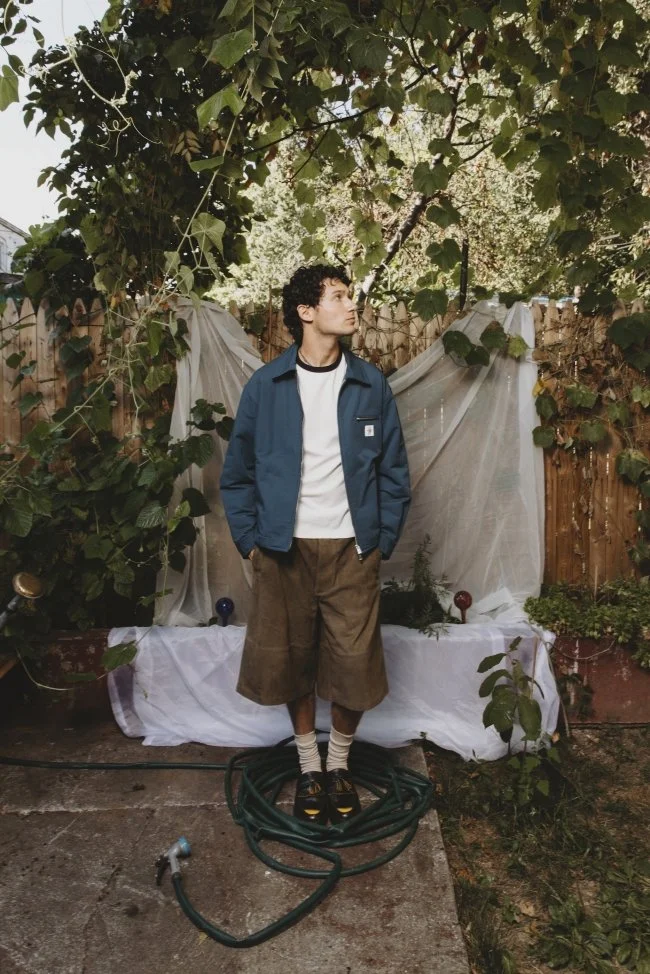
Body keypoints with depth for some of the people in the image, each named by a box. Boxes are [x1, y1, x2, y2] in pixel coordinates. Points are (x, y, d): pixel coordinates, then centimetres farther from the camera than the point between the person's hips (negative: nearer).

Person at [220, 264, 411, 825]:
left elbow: (394, 472, 5)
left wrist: (382, 541, 0)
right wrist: (250, 541, 0)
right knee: (292, 659, 10)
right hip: (285, 548, 0)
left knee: (355, 663, 5)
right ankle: (309, 765, 33)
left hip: (352, 548, 1)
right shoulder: (265, 386, -2)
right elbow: (238, 473, 5)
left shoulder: (371, 385, 1)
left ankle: (339, 763, 31)